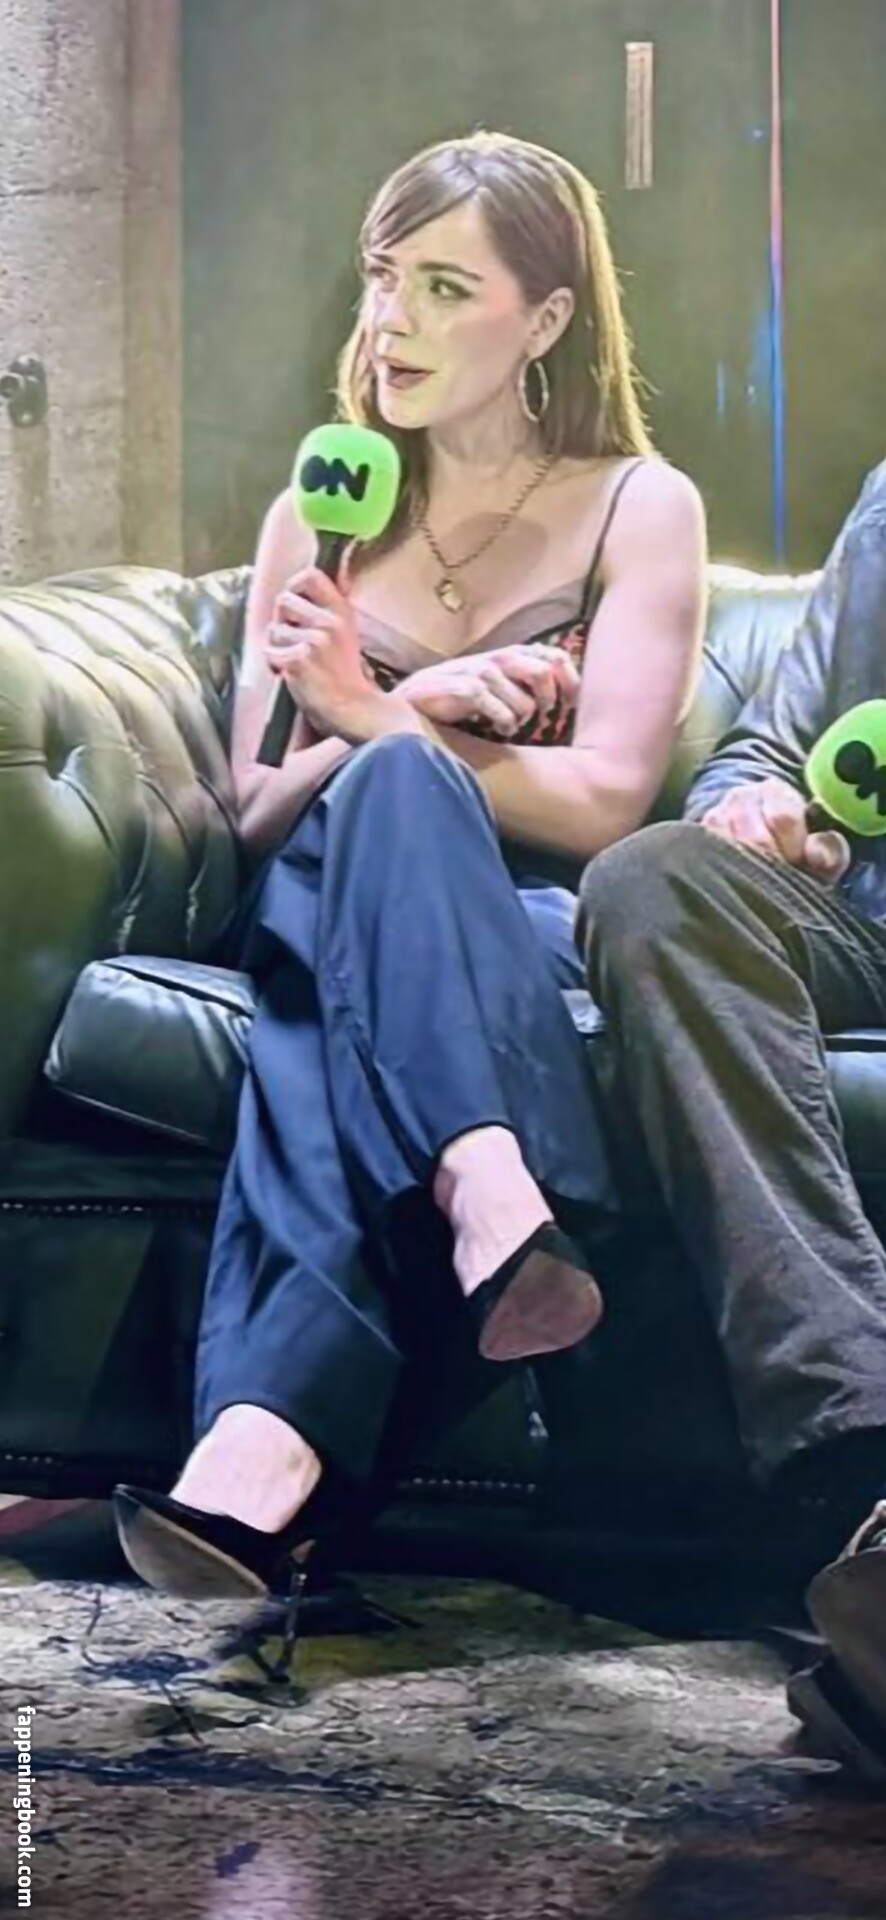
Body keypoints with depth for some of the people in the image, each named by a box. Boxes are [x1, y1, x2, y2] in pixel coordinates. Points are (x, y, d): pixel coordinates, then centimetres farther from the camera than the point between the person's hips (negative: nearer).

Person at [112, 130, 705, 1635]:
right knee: (389, 788, -36)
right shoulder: (318, 511, 17)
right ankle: (495, 1202, -61)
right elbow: (251, 813, 9)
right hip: (331, 908, 2)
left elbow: (601, 800, -4)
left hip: (531, 932, -2)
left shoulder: (641, 509, 9)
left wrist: (368, 721, -13)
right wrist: (406, 725, -10)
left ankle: (266, 1441, -59)